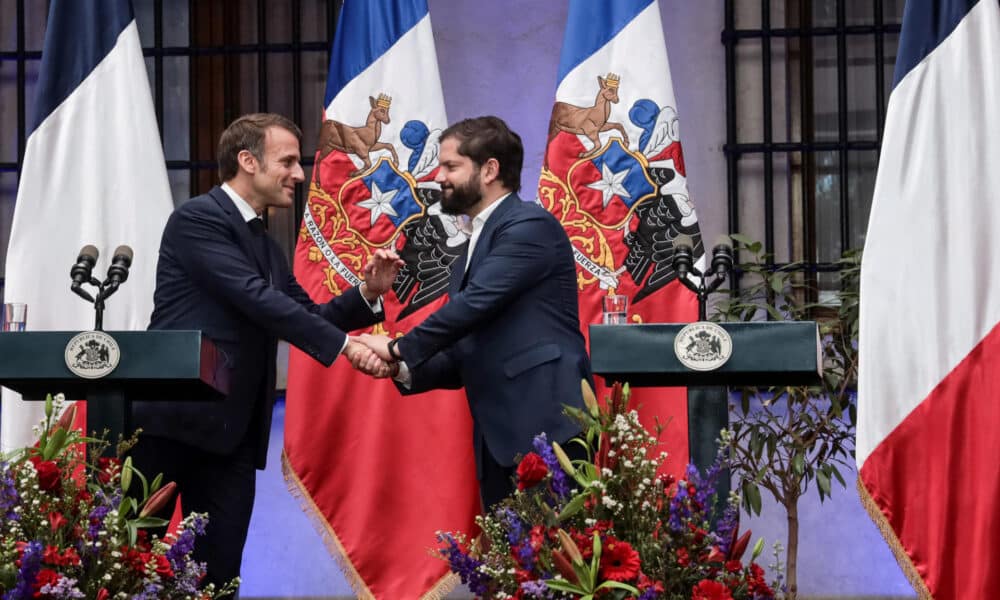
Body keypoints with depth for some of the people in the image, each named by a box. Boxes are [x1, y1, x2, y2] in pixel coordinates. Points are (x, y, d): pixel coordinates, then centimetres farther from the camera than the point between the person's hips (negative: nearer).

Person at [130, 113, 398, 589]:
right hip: (173, 418, -8)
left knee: (219, 568, 2)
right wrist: (344, 344, -19)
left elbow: (306, 315, 18)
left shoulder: (265, 245, 18)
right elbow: (255, 298, -17)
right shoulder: (199, 218, -7)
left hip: (232, 429, 8)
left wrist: (367, 293, 1)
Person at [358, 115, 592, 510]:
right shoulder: (469, 257, 24)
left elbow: (475, 303, -16)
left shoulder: (530, 226, -5)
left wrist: (400, 349, -5)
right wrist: (405, 370, 4)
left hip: (547, 426, -9)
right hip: (500, 440, 9)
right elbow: (464, 359, 24)